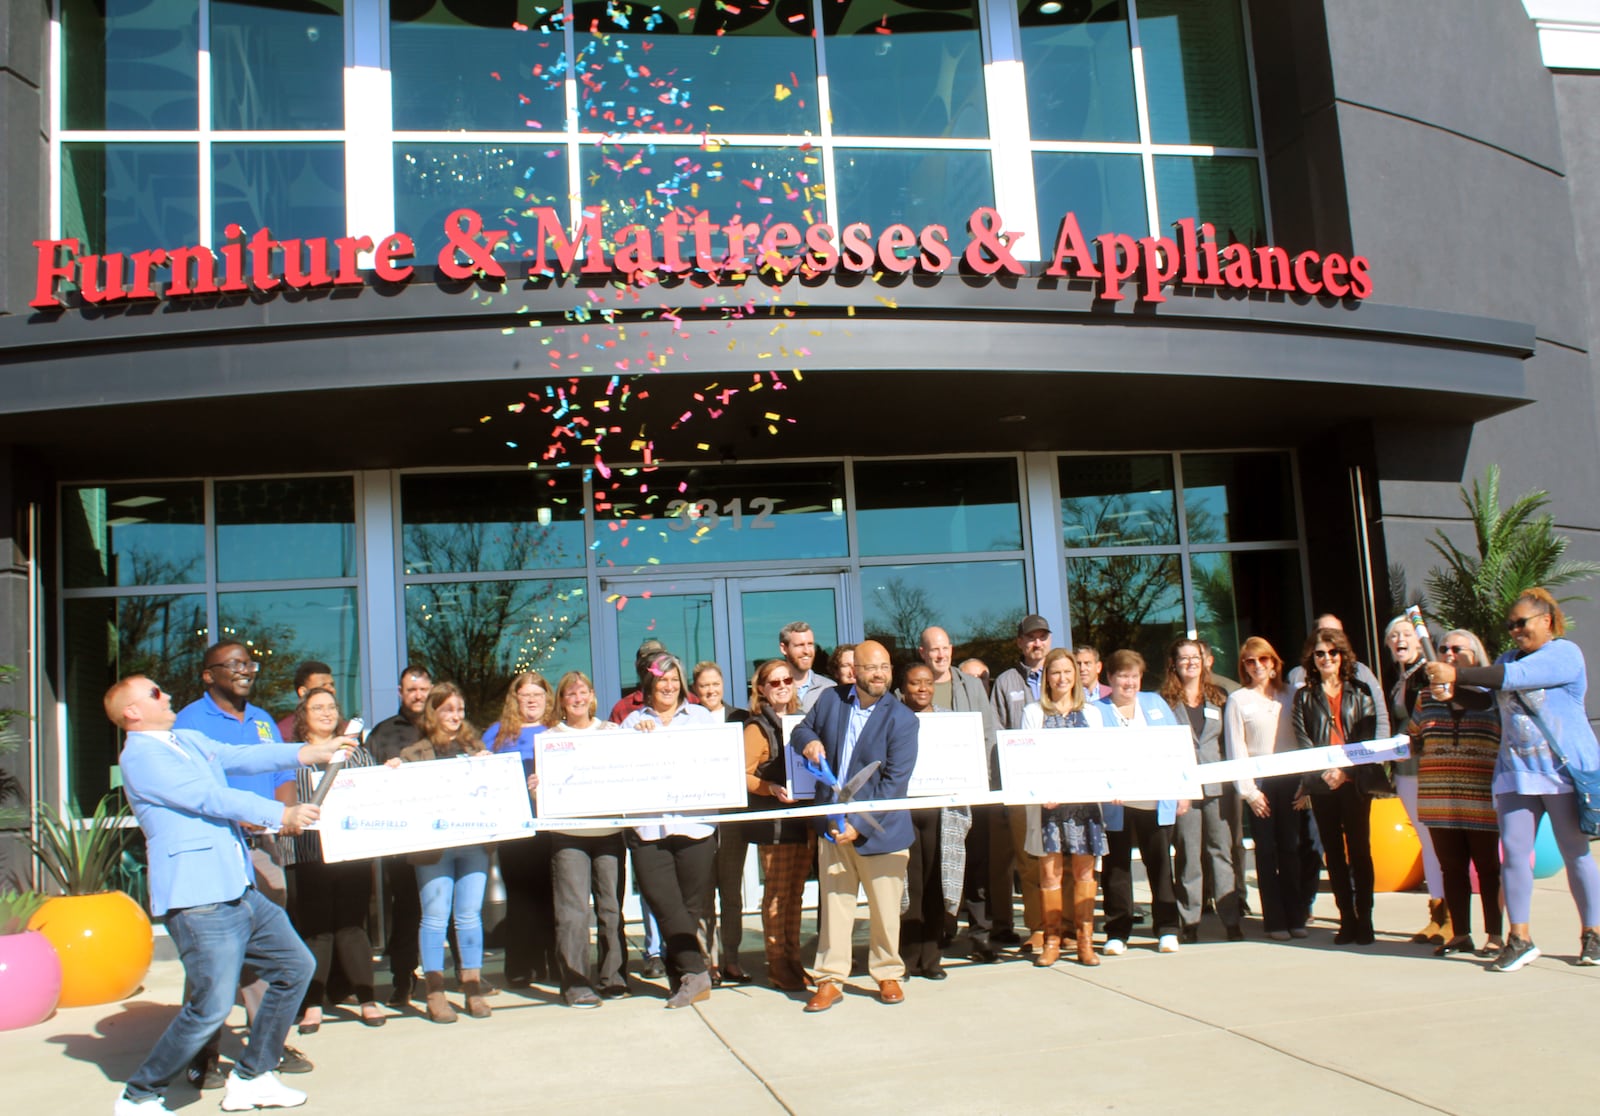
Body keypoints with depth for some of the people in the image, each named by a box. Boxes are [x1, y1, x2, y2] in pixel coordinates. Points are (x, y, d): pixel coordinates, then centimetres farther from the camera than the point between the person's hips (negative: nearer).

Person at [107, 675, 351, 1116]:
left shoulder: (190, 741, 18)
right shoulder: (139, 756, -9)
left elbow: (244, 757, 11)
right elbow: (210, 797, -14)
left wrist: (309, 752, -1)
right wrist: (279, 815, -15)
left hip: (240, 889, 9)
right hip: (197, 898, -9)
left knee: (296, 966, 13)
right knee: (211, 1007, -10)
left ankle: (251, 1078, 23)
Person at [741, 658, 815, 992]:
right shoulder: (758, 727, -5)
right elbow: (743, 775, -11)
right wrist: (773, 789, -26)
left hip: (803, 817, 6)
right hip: (773, 822, -6)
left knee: (795, 893, 11)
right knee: (776, 895, -2)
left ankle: (793, 960, 19)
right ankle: (777, 967, 6)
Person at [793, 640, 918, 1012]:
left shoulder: (902, 719, -10)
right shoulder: (831, 700, 3)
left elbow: (895, 782, -14)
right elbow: (802, 730, 18)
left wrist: (860, 825, -19)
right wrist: (808, 741, -8)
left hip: (879, 828, -3)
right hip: (832, 823, 3)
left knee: (885, 908, 7)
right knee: (833, 905, 6)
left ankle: (888, 974, 25)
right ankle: (830, 980, 14)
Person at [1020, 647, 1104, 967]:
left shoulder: (1091, 713, 15)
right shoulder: (1033, 712, 8)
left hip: (1085, 799, 2)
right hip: (1048, 800, -2)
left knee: (1084, 870, 2)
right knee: (1050, 870, -3)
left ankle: (1085, 941, 8)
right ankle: (1052, 940, 5)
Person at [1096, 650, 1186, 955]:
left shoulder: (1155, 704, 12)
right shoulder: (1096, 712, 2)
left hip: (1157, 801, 2)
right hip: (1116, 804, -2)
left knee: (1160, 863, 7)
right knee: (1116, 866, 4)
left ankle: (1167, 929, 16)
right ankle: (1117, 932, 13)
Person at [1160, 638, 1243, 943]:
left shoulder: (1218, 698, 15)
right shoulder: (1165, 700, 4)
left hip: (1216, 784, 2)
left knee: (1221, 851, 2)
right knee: (1188, 856, 1)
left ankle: (1231, 920, 5)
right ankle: (1190, 923, 7)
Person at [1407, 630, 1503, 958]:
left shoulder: (1490, 692, 0)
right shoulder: (1427, 696, 12)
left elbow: (1485, 703, -25)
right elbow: (1413, 736, 23)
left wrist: (1454, 693, -40)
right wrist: (1406, 745, 2)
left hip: (1481, 799, -4)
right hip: (1439, 800, 4)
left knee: (1488, 868, 3)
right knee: (1451, 868, 8)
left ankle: (1494, 935, 12)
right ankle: (1460, 934, 16)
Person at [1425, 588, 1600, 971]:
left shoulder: (1564, 652, -8)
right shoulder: (1506, 659, 16)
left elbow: (1515, 677, -21)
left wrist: (1457, 675, -25)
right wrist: (1451, 687, -1)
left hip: (1565, 769, -5)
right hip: (1516, 772, 6)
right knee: (1514, 852, -3)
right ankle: (1520, 939, 1)